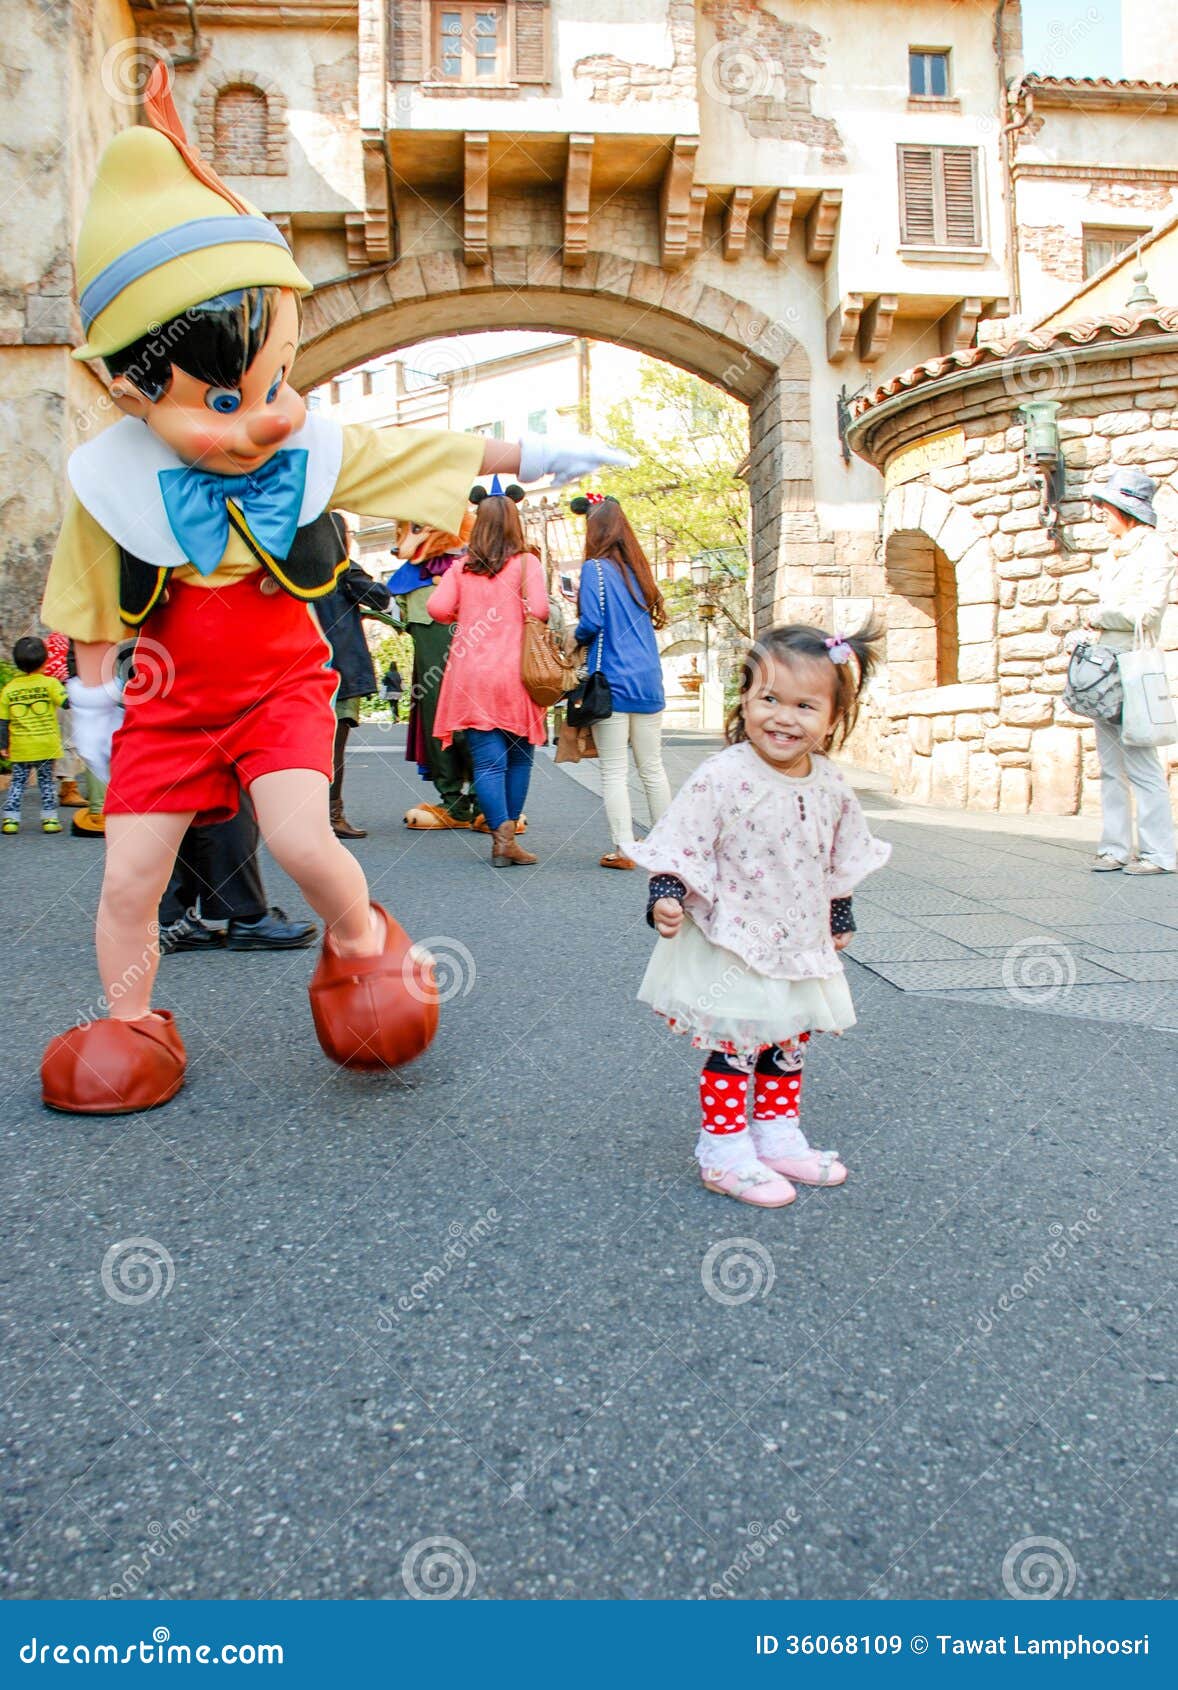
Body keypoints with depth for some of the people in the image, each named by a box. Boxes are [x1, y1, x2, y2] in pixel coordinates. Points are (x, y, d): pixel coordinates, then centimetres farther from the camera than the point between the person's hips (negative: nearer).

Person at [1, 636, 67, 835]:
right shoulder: (50, 683, -7)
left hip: (20, 748, 2)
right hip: (46, 746, -2)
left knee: (17, 782, 10)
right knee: (46, 782, 9)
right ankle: (49, 818, 8)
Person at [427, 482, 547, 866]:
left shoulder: (461, 567, 6)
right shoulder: (526, 563, -1)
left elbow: (437, 608, -2)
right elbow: (539, 610, -11)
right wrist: (518, 616, 11)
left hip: (470, 674, 2)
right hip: (514, 675, -2)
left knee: (487, 760, 1)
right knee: (518, 757, 10)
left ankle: (501, 835, -10)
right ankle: (508, 838, 13)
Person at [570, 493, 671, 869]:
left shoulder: (595, 568, -6)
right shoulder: (638, 568, 13)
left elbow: (592, 623, -13)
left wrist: (576, 638, 6)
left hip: (612, 682, -6)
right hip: (648, 681, 6)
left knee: (614, 771, 0)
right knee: (652, 768, 12)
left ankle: (624, 849, 0)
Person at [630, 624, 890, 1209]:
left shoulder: (830, 786, -1)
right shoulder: (723, 777, -20)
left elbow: (843, 861, 14)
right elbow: (680, 847, -17)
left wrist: (840, 918, 21)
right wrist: (665, 898, -30)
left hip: (800, 946, 6)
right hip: (730, 947, -6)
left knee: (787, 1046, 19)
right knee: (734, 1049, 2)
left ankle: (779, 1136, 35)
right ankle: (724, 1150, 16)